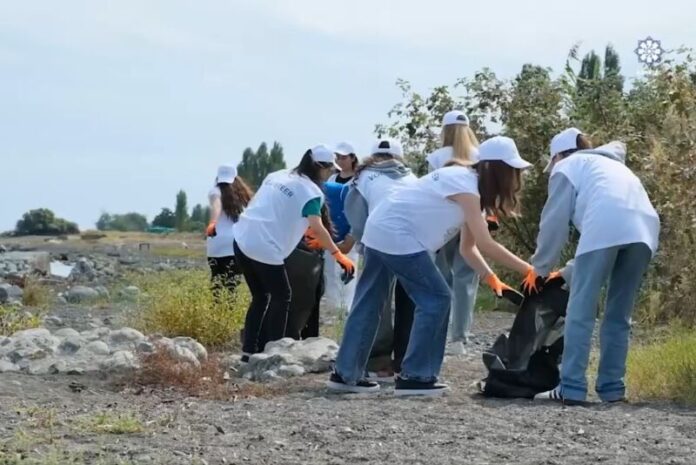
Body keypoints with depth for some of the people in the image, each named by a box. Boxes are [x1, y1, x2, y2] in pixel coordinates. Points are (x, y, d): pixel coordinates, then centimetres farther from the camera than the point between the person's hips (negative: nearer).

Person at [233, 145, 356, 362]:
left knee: (260, 297, 20)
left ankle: (250, 350, 18)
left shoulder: (277, 175, 18)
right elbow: (317, 228, -18)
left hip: (242, 240, 7)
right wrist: (338, 254, -16)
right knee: (281, 298, 9)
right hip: (265, 249, -7)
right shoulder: (311, 191, -4)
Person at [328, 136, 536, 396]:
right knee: (435, 299, -5)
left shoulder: (468, 183, 14)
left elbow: (468, 247, 13)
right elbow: (485, 245, -21)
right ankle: (415, 377, -1)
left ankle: (346, 374, 20)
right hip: (397, 237, -10)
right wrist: (529, 271, -18)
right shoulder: (465, 186, -16)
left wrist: (491, 278, 1)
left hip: (380, 230, 10)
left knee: (369, 302, 14)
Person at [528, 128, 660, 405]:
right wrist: (570, 272, 43)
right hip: (645, 229, 6)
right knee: (619, 315, 13)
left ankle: (572, 388, -7)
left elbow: (554, 223, 16)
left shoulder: (567, 167, 23)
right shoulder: (611, 164, 42)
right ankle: (612, 388, 10)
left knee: (581, 311, -3)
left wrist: (540, 268, 29)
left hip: (606, 226, -6)